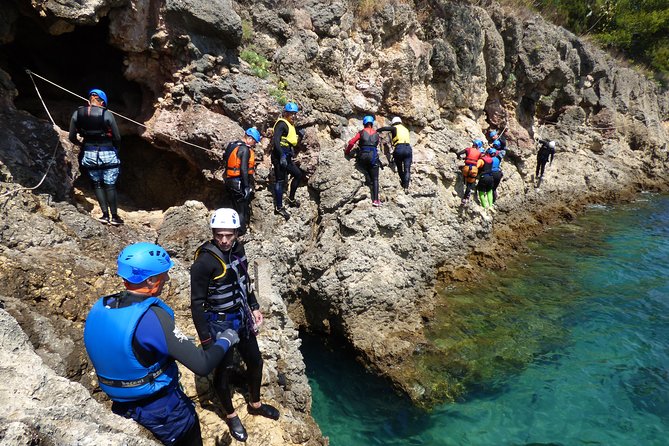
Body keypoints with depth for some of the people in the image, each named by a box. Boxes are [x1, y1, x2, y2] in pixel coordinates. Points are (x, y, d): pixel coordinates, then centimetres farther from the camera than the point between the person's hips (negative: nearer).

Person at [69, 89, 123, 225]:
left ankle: (105, 215, 8)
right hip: (107, 154, -2)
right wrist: (115, 148, 15)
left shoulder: (77, 114, 1)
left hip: (89, 154, 2)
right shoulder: (107, 114, -9)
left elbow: (72, 138, 4)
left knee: (97, 184, 14)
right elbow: (117, 138, -6)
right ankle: (114, 216, 8)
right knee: (110, 185, 6)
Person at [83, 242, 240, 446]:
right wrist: (225, 340, -13)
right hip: (163, 411, -6)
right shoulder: (150, 316, -31)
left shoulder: (99, 308, -9)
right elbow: (202, 365, -32)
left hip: (123, 408, 6)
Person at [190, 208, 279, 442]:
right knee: (223, 373, 12)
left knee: (255, 361, 21)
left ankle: (255, 404, 46)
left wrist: (254, 307, 11)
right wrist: (206, 340, -18)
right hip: (220, 325, -7)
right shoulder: (204, 262, -25)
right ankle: (231, 416, 38)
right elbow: (197, 304, -19)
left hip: (242, 319, 7)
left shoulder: (237, 249, -5)